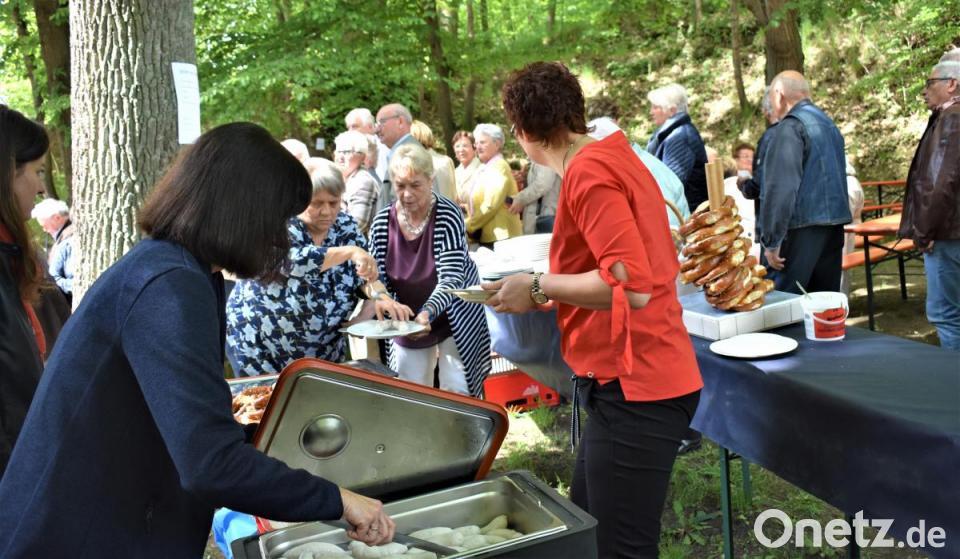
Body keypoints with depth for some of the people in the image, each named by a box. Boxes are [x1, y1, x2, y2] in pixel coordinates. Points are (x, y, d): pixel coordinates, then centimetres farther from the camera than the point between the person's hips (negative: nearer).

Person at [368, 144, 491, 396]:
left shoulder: (447, 215, -19)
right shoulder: (382, 222, -8)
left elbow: (451, 278, -26)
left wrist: (428, 313, -42)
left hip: (454, 320, -3)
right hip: (407, 322, 4)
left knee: (457, 394, -3)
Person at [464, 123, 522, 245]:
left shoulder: (499, 167, -10)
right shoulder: (485, 168, 18)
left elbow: (490, 206, -19)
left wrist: (467, 226, -13)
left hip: (499, 237, -9)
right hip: (485, 236, 9)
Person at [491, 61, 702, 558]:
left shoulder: (589, 173, -16)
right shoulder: (613, 158, 13)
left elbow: (632, 287, -24)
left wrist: (539, 287, -13)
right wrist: (553, 289, 17)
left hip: (633, 386, -10)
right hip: (634, 378, 10)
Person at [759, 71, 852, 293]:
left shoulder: (790, 127, -11)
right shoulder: (829, 124, 18)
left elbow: (781, 189, -19)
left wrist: (771, 241, -18)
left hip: (802, 229, -9)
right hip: (835, 227, 9)